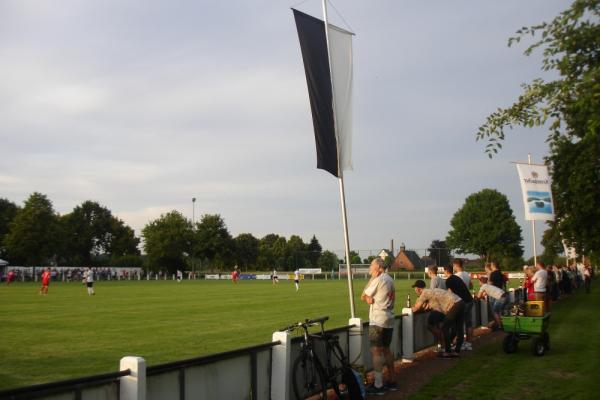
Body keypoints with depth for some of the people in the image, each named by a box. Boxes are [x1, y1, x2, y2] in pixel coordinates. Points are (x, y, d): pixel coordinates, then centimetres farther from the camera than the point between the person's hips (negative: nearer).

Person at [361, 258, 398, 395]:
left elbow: (363, 297, -10)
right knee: (386, 350, 16)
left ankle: (378, 385, -8)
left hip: (377, 321, -9)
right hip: (389, 320, 9)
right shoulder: (389, 279, 14)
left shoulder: (377, 280, -14)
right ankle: (392, 381, 21)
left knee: (376, 351, -7)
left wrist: (372, 278, -8)